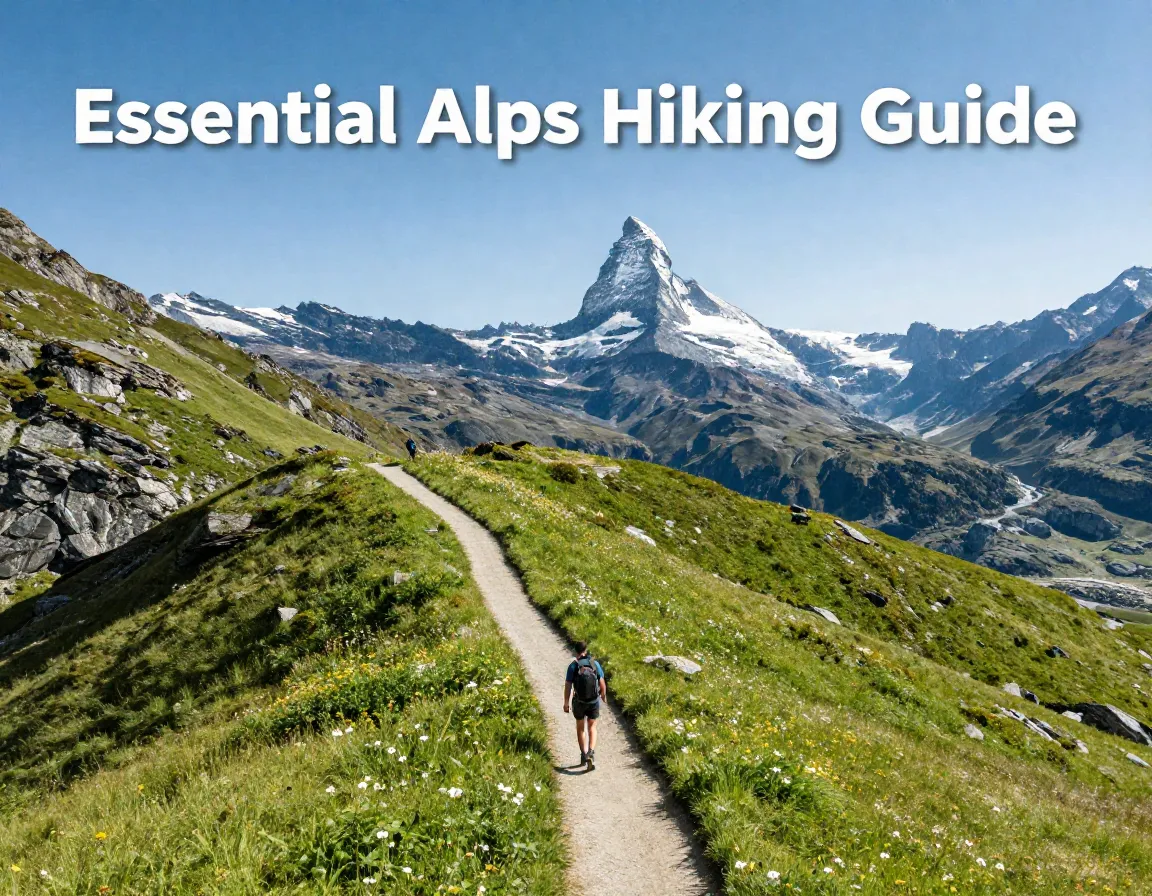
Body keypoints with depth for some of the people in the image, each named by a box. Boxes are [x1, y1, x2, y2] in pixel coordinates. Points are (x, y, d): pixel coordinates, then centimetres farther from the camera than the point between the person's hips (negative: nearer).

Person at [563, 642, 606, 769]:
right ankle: (591, 753, -4)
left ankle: (583, 755, 21)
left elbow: (567, 687, -11)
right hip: (594, 702, 1)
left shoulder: (573, 666, -11)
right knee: (591, 728, 17)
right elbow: (602, 684, -2)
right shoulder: (594, 664, -7)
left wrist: (566, 703, 2)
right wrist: (604, 696, 18)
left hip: (579, 702, -1)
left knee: (580, 728, 21)